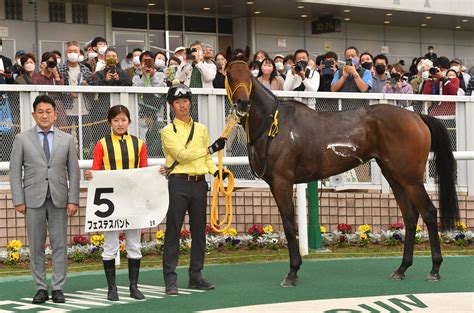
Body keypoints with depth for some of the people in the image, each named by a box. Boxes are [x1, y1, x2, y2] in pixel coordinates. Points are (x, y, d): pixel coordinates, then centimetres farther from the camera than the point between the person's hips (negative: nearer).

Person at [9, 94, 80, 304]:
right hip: (33, 199, -1)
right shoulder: (22, 139, 6)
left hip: (59, 200, 1)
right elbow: (15, 171, 4)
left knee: (60, 245, 1)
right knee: (36, 246, 2)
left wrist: (73, 200, -3)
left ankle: (58, 288, 6)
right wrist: (18, 200, -5)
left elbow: (73, 172, 7)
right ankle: (41, 288, 9)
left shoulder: (66, 140, 10)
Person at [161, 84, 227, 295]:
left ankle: (195, 276, 17)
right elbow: (182, 155, -13)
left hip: (199, 183, 5)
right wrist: (211, 148, -16)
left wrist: (216, 171, -2)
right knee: (173, 231, -4)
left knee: (199, 230, 9)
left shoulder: (201, 129, 14)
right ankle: (170, 279, -1)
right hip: (179, 184, -5)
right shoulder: (168, 131, -1)